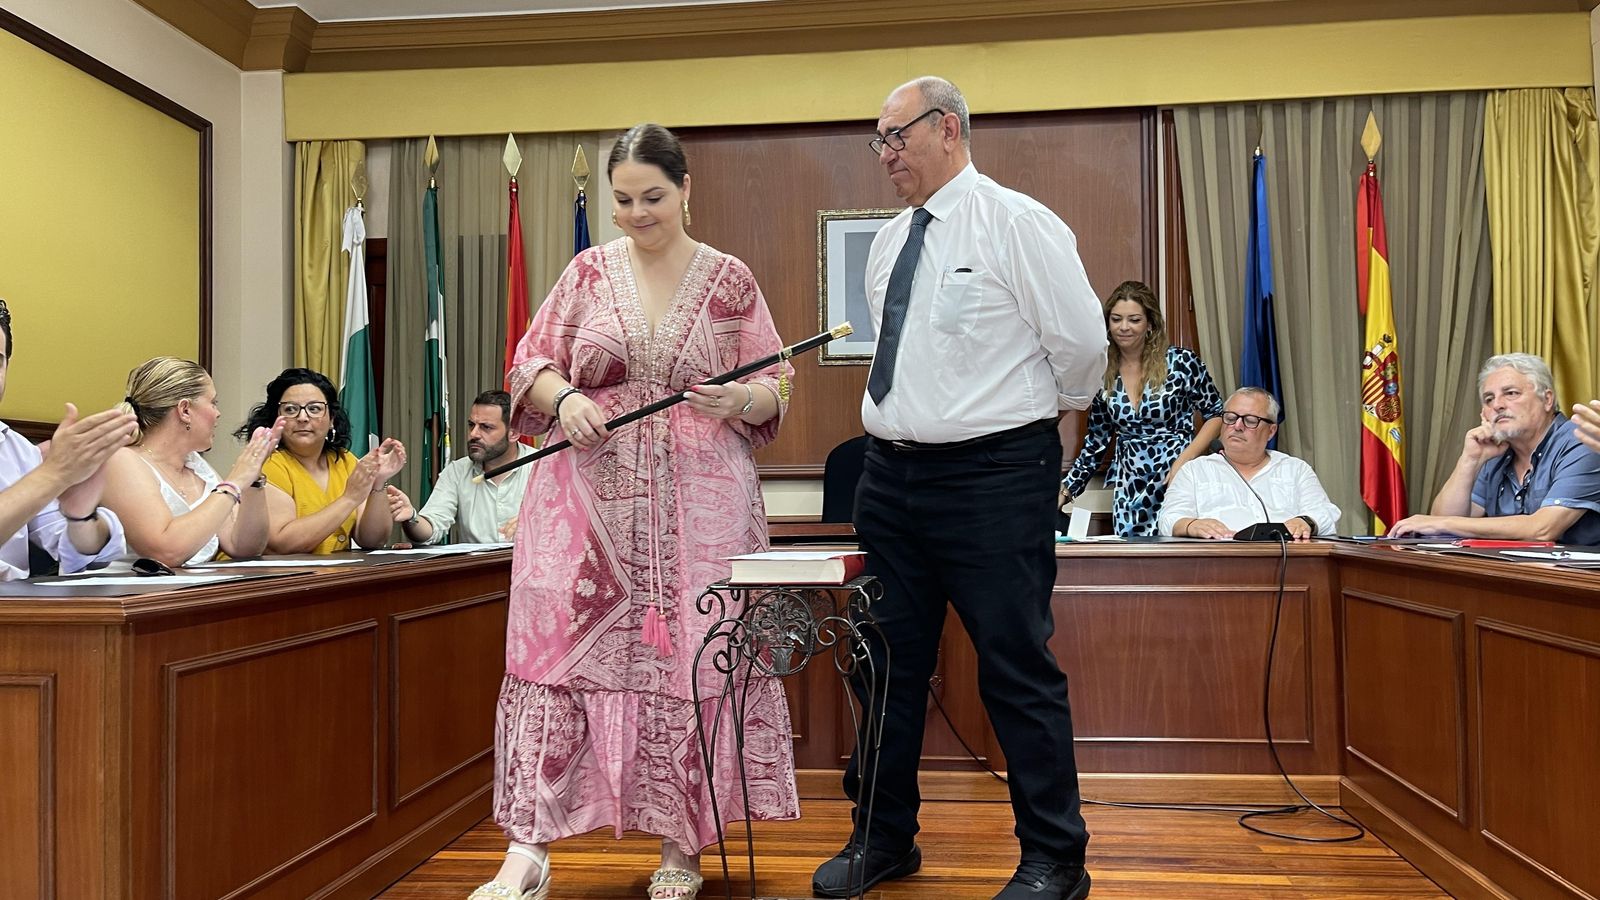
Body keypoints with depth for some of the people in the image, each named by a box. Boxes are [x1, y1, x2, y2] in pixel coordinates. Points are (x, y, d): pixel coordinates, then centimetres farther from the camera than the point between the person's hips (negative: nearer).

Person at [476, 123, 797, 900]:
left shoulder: (730, 280, 6)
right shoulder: (589, 272, 9)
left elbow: (775, 390, 5)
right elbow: (531, 364, 11)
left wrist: (739, 398, -16)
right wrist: (565, 397, -10)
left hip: (700, 503, -1)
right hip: (590, 498, 1)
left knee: (689, 662, 2)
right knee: (557, 655, -4)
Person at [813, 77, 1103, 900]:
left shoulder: (1016, 224, -8)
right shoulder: (888, 242, 13)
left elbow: (1081, 345, -6)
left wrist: (1046, 415, 8)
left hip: (994, 477, -7)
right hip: (891, 473, 7)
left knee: (1017, 668, 1)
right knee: (888, 663, 13)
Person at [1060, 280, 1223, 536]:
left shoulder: (1181, 362, -5)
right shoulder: (1103, 375, 6)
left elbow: (1217, 415, 2)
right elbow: (1096, 442, 12)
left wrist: (1184, 459, -11)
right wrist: (1065, 490, 4)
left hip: (1176, 479, -3)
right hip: (1128, 488, 3)